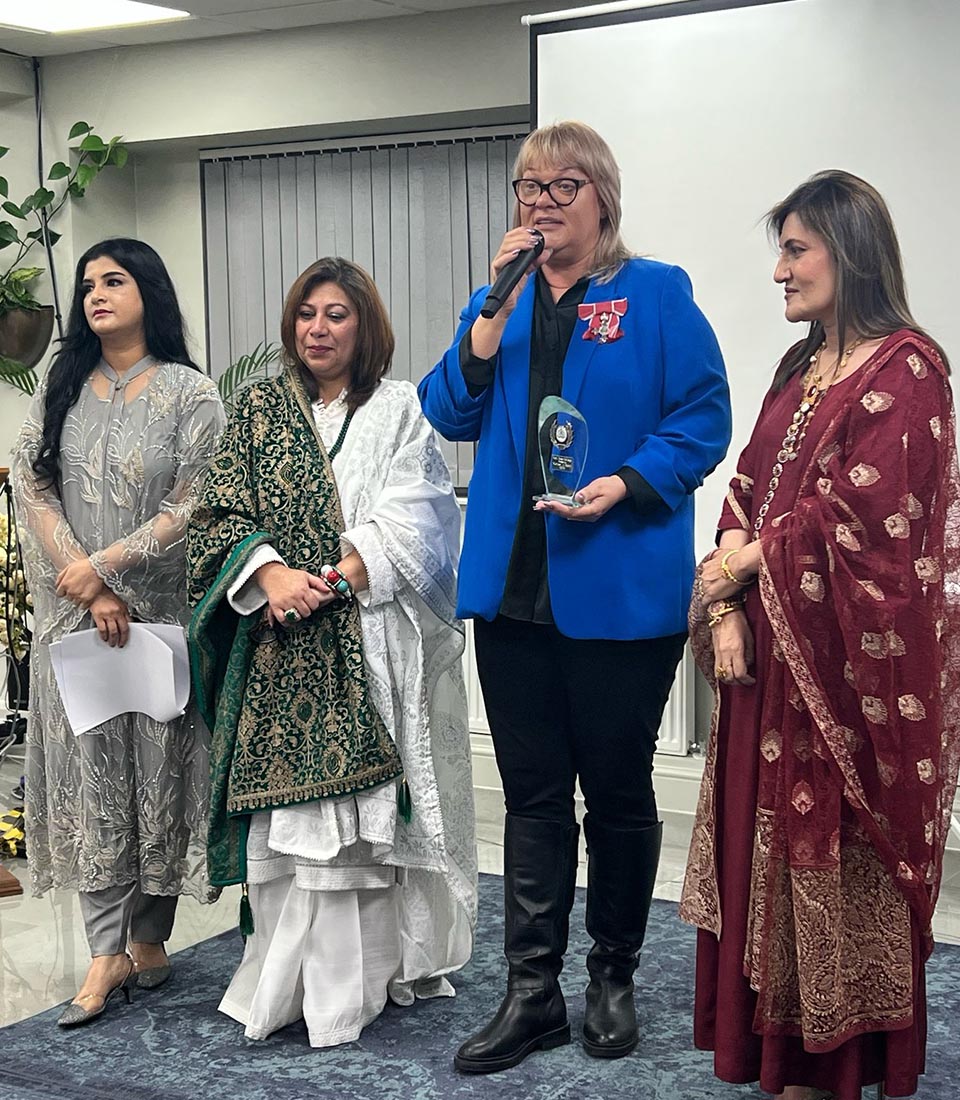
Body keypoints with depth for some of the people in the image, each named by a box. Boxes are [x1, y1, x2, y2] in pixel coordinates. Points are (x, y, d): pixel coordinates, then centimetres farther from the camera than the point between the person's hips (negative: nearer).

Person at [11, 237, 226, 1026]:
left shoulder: (190, 393, 0)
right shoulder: (61, 389, 10)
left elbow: (189, 507, -7)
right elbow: (32, 489, 1)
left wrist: (105, 567, -12)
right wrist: (87, 591, -10)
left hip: (162, 613, -3)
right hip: (74, 615, 3)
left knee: (156, 770, 3)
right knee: (90, 775, 0)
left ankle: (150, 939, 16)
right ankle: (108, 952, 4)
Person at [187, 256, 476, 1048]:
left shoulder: (401, 411, 7)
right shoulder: (261, 410, 13)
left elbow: (408, 524, -4)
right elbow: (222, 512, 6)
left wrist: (329, 582, -14)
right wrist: (269, 573, -12)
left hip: (375, 643, -1)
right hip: (284, 648, 2)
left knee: (372, 798, -2)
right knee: (291, 801, -1)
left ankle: (381, 966, 10)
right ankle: (297, 979, 8)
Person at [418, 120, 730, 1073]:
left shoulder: (657, 296, -1)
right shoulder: (499, 298, 13)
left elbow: (702, 420, -6)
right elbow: (449, 414, 4)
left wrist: (622, 485, -20)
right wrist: (496, 307, -7)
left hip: (619, 591, -4)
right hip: (513, 587, 4)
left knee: (617, 791, 9)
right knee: (532, 794, 8)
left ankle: (614, 977, 27)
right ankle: (532, 994, 17)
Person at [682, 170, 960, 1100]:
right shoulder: (800, 369, 15)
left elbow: (853, 518, -18)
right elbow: (748, 493, 12)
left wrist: (746, 564, -6)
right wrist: (725, 610, -1)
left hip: (851, 655, -8)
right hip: (774, 648, 8)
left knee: (839, 856, 1)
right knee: (770, 842, 11)